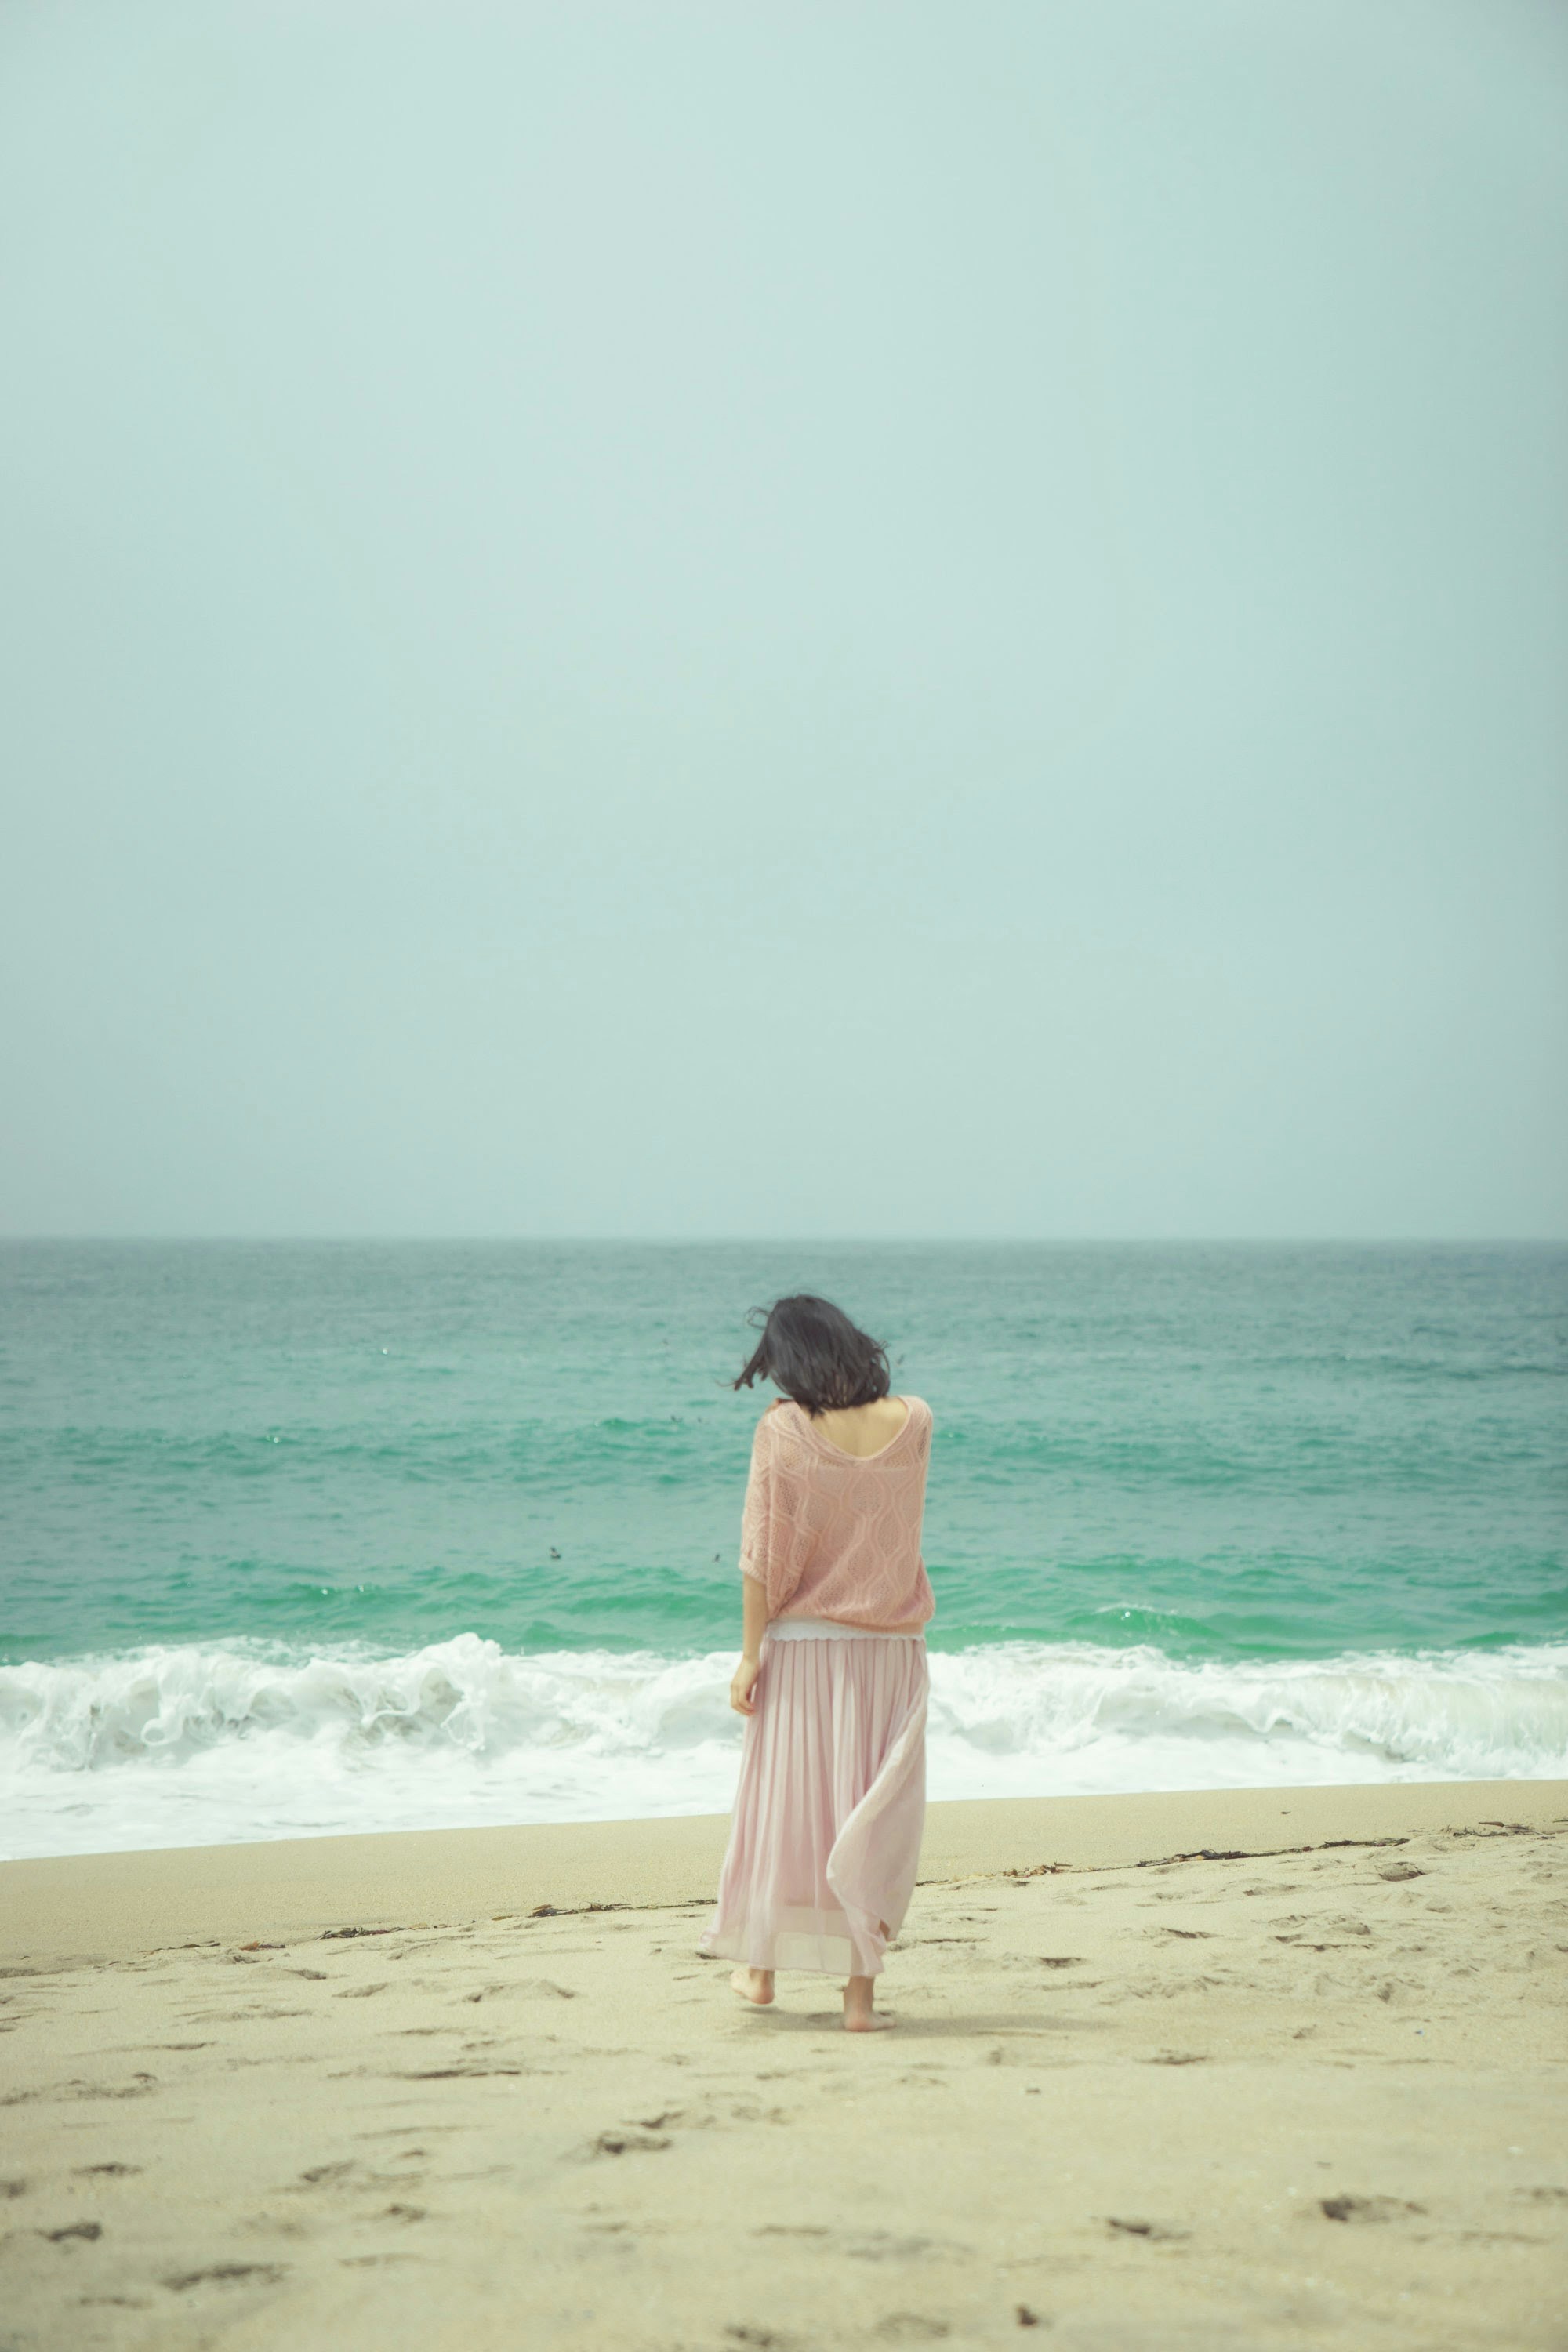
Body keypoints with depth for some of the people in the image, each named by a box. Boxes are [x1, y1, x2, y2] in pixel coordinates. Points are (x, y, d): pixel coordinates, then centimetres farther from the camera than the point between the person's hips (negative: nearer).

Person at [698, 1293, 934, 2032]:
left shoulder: (783, 1430, -10)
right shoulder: (914, 1421, -2)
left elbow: (762, 1555, -10)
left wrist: (749, 1653, -4)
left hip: (799, 1645, -1)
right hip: (888, 1648, 1)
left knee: (783, 1802, 13)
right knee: (872, 1817, 6)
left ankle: (761, 1965, 27)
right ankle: (861, 1991, 5)